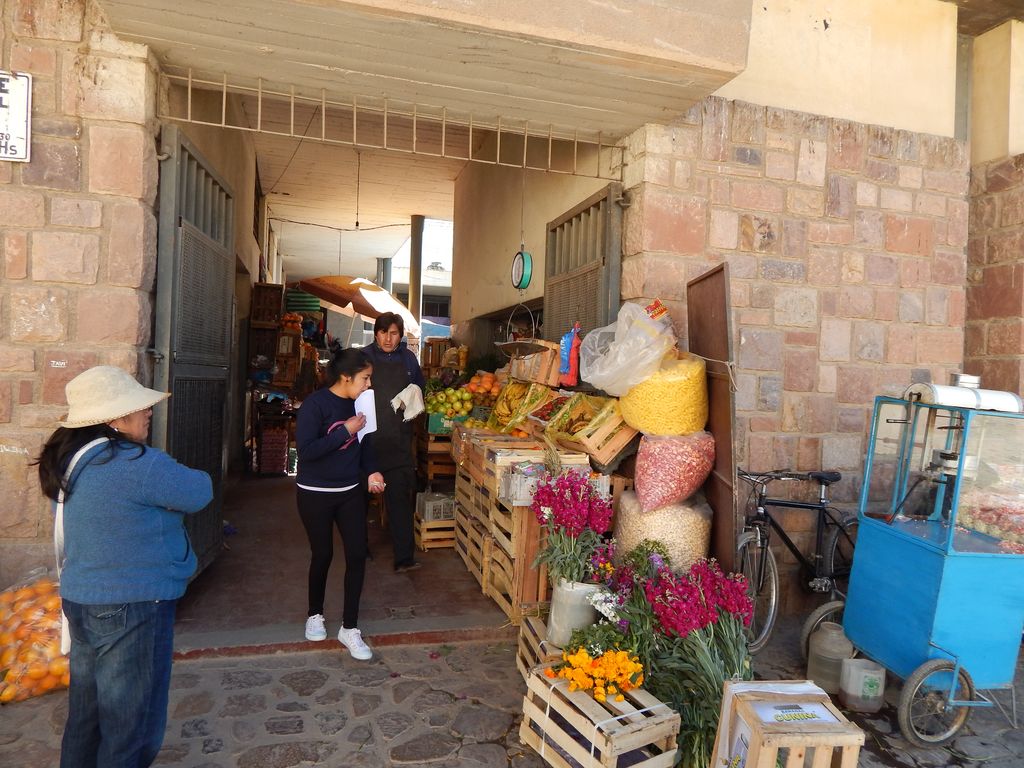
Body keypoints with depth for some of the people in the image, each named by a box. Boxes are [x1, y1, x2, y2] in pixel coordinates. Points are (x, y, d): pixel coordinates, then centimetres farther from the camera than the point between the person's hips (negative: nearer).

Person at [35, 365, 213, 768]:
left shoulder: (73, 460, 4)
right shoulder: (137, 464, -25)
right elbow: (199, 492, -14)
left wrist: (169, 478, 1)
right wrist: (192, 478, 6)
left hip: (84, 601, 9)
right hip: (131, 607, -9)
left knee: (88, 709, 24)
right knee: (130, 719, 8)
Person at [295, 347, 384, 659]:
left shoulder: (358, 402, -2)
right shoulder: (315, 404, -18)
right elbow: (306, 450, -24)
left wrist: (371, 471, -3)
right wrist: (345, 430, -24)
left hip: (351, 491, 5)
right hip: (316, 493, -5)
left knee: (357, 555, 1)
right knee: (323, 554, 10)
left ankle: (349, 628, 14)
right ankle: (315, 614, 37)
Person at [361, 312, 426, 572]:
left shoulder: (408, 358, 9)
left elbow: (419, 387, 22)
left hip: (398, 436, 1)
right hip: (368, 434, -1)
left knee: (400, 494, -6)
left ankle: (404, 557, -1)